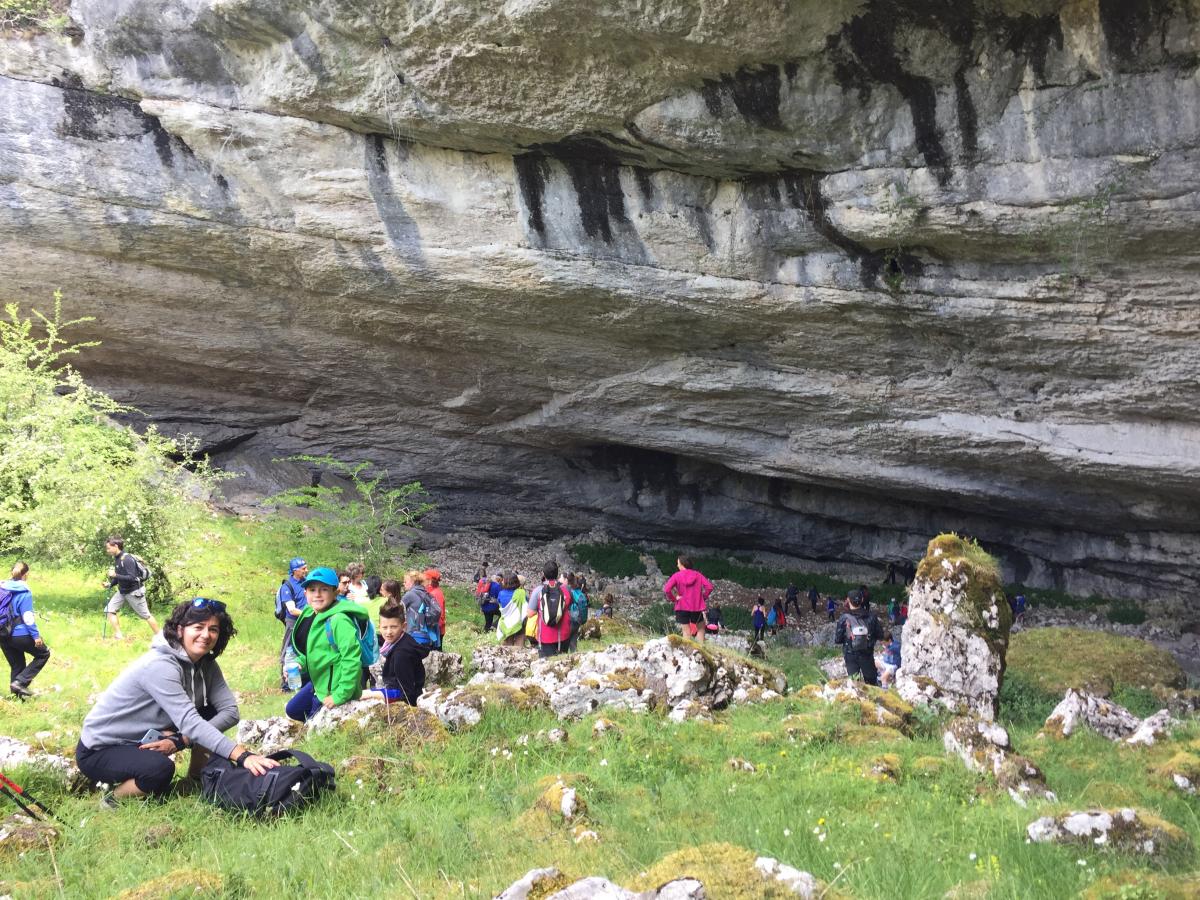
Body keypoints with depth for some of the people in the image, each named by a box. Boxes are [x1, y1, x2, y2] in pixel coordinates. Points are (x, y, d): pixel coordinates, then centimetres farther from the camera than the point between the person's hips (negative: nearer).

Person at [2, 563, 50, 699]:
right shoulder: (24, 592, -13)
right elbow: (27, 616, -17)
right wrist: (36, 635, -13)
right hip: (20, 634, -7)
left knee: (16, 665, 18)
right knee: (43, 654, 11)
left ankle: (17, 694, 17)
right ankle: (20, 682, -2)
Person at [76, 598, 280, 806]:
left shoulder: (205, 664, -3)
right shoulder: (160, 666, -28)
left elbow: (230, 711, -13)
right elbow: (190, 724, -37)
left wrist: (180, 740, -27)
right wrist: (243, 755, -45)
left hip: (144, 740, 7)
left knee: (210, 712, -7)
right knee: (160, 769, -35)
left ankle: (196, 781, 9)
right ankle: (113, 799, -6)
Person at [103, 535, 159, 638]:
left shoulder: (127, 559, -24)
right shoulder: (116, 559, 2)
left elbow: (132, 578, -29)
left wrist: (115, 575, -31)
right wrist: (110, 584, -2)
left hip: (134, 592, -8)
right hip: (122, 591, 8)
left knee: (145, 615, 2)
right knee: (109, 610, -2)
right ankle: (118, 636, 3)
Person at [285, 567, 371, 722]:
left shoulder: (339, 620, -27)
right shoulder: (310, 616, 2)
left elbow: (352, 659, -30)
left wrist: (341, 695, -26)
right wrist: (299, 663, -1)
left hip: (334, 690, -9)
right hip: (319, 683, 9)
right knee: (292, 710, 22)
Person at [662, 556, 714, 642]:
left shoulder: (677, 576, -5)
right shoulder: (697, 575, 4)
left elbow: (666, 589, -18)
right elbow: (709, 586, -4)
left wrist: (674, 598, -4)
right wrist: (703, 597, 7)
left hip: (682, 607, -2)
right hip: (697, 607, 2)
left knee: (686, 631, 2)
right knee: (700, 628, 18)